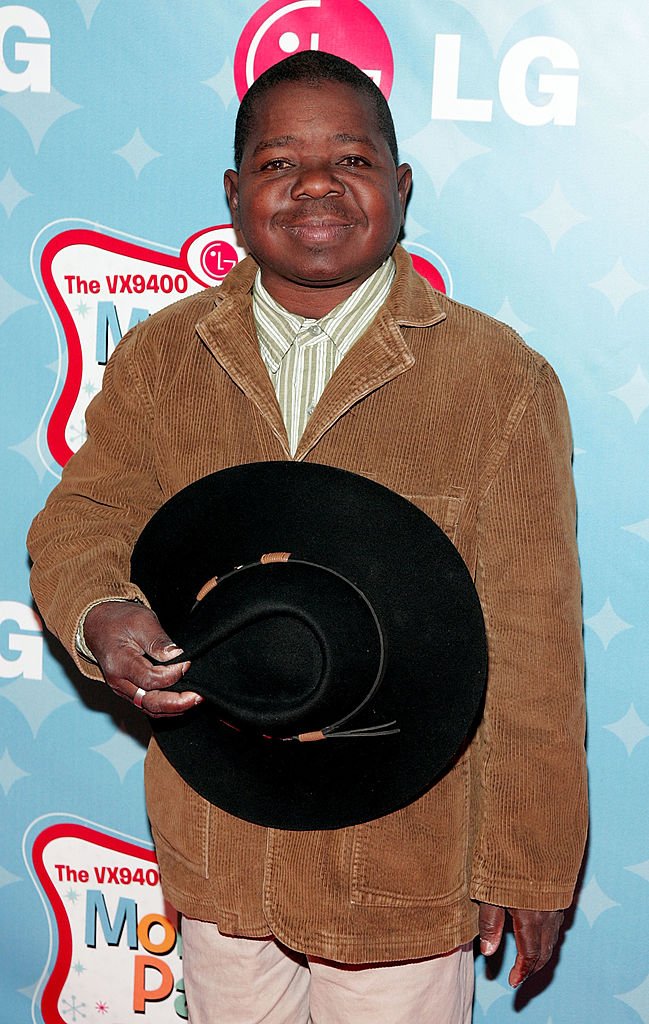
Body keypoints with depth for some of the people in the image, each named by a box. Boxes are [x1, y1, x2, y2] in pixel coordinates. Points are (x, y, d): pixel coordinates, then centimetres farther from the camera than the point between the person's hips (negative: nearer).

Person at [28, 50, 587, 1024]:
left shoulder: (497, 377, -11)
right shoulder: (158, 358, -1)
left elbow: (530, 645, -9)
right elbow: (84, 518, 4)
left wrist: (527, 864, -5)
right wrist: (100, 616, -20)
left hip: (406, 865, -3)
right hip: (214, 853, 3)